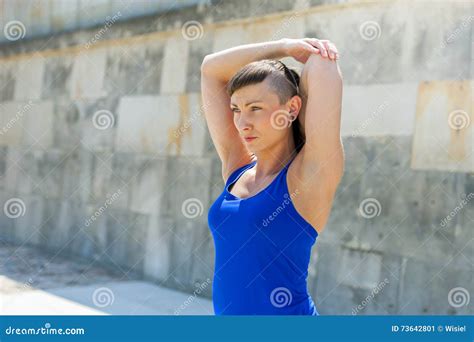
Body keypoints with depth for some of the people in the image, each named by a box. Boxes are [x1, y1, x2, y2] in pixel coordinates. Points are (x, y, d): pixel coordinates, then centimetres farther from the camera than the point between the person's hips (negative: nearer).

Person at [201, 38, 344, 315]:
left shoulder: (310, 175, -10)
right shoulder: (237, 169, 5)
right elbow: (211, 69, 10)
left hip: (285, 312, -5)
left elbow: (323, 64, -15)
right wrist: (286, 47, 9)